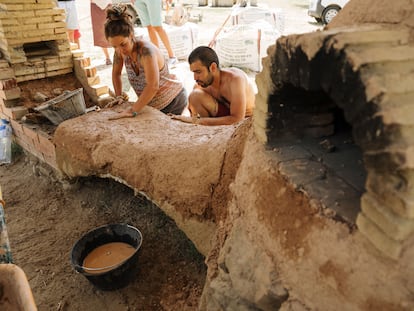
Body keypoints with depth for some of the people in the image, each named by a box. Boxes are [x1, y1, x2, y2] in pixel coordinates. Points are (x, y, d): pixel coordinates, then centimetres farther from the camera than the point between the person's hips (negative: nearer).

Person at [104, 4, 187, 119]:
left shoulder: (146, 50, -32)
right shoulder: (120, 50, -11)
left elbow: (153, 86, -43)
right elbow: (116, 73, 8)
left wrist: (132, 110, -42)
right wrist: (118, 97, -1)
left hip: (172, 101, -6)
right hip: (152, 104, 7)